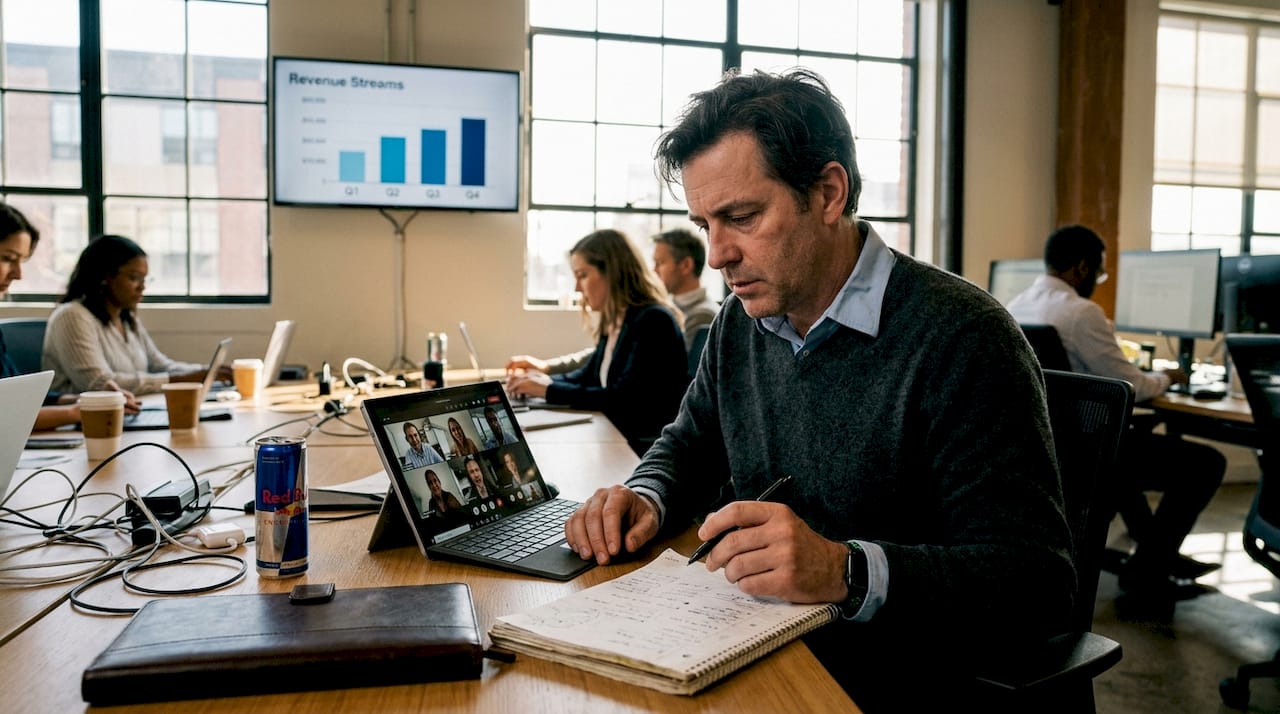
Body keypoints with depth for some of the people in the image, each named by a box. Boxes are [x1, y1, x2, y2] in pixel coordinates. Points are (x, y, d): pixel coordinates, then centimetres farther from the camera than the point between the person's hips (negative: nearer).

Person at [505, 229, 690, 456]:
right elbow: (589, 375, 22)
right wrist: (543, 380, 3)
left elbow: (623, 399, -22)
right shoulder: (614, 323, 11)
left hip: (647, 450, -8)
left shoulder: (653, 321, -16)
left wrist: (550, 390, -16)